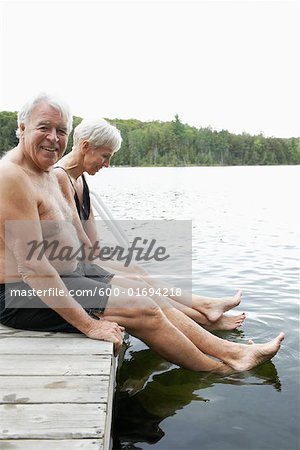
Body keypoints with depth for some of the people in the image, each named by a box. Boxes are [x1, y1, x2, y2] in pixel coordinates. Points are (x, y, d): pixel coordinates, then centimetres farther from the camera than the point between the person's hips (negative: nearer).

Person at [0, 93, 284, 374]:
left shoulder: (47, 174, 11)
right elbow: (31, 265, -27)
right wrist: (87, 324, -25)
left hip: (67, 273, 10)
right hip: (24, 296, -10)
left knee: (149, 297, 3)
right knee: (144, 312, -12)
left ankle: (233, 351, 10)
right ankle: (222, 369, 10)